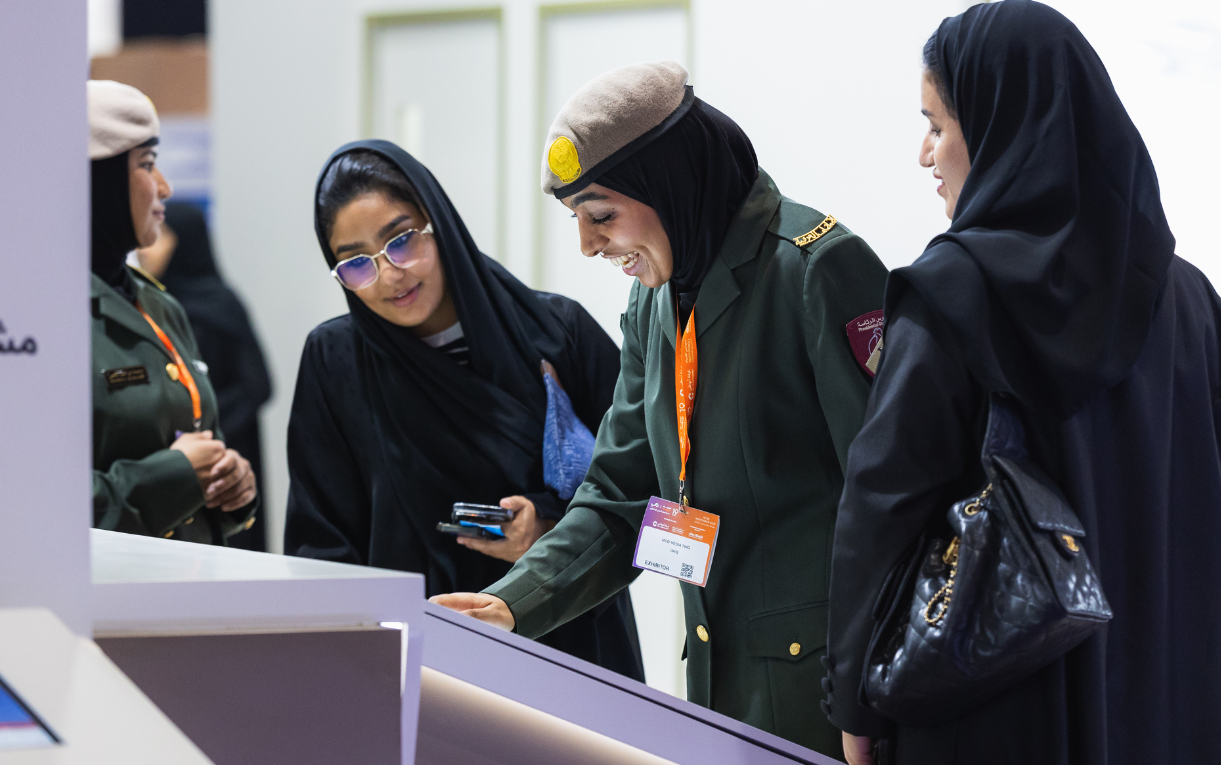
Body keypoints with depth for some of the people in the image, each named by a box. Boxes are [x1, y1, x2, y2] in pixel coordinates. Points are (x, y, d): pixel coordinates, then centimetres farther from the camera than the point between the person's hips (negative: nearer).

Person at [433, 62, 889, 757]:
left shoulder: (819, 269, -13)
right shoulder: (658, 297, 13)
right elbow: (621, 498, 15)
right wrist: (511, 604, -1)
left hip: (820, 674, -7)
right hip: (717, 677, 7)